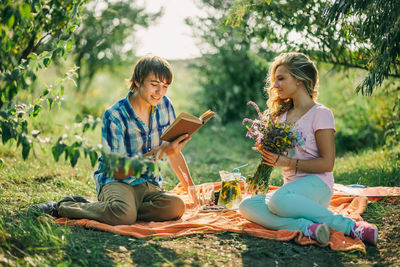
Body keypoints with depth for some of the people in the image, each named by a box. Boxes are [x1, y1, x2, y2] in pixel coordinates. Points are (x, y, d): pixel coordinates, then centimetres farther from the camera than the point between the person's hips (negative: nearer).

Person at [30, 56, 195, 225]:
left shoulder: (164, 104, 2)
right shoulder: (115, 116, -15)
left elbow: (174, 151, 14)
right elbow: (118, 171, -17)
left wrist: (192, 188, 10)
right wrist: (160, 152, -25)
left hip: (150, 185, 5)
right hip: (116, 181, -5)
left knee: (176, 207, -29)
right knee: (124, 214, -39)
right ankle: (61, 207, -11)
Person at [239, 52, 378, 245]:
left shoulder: (320, 114, -5)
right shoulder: (283, 115, 17)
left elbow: (327, 163, -10)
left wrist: (287, 162, -16)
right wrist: (267, 152, 0)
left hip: (316, 185, -7)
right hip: (291, 186, 7)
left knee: (278, 200, -37)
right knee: (246, 206, -18)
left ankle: (349, 225, -23)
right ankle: (307, 227, -34)